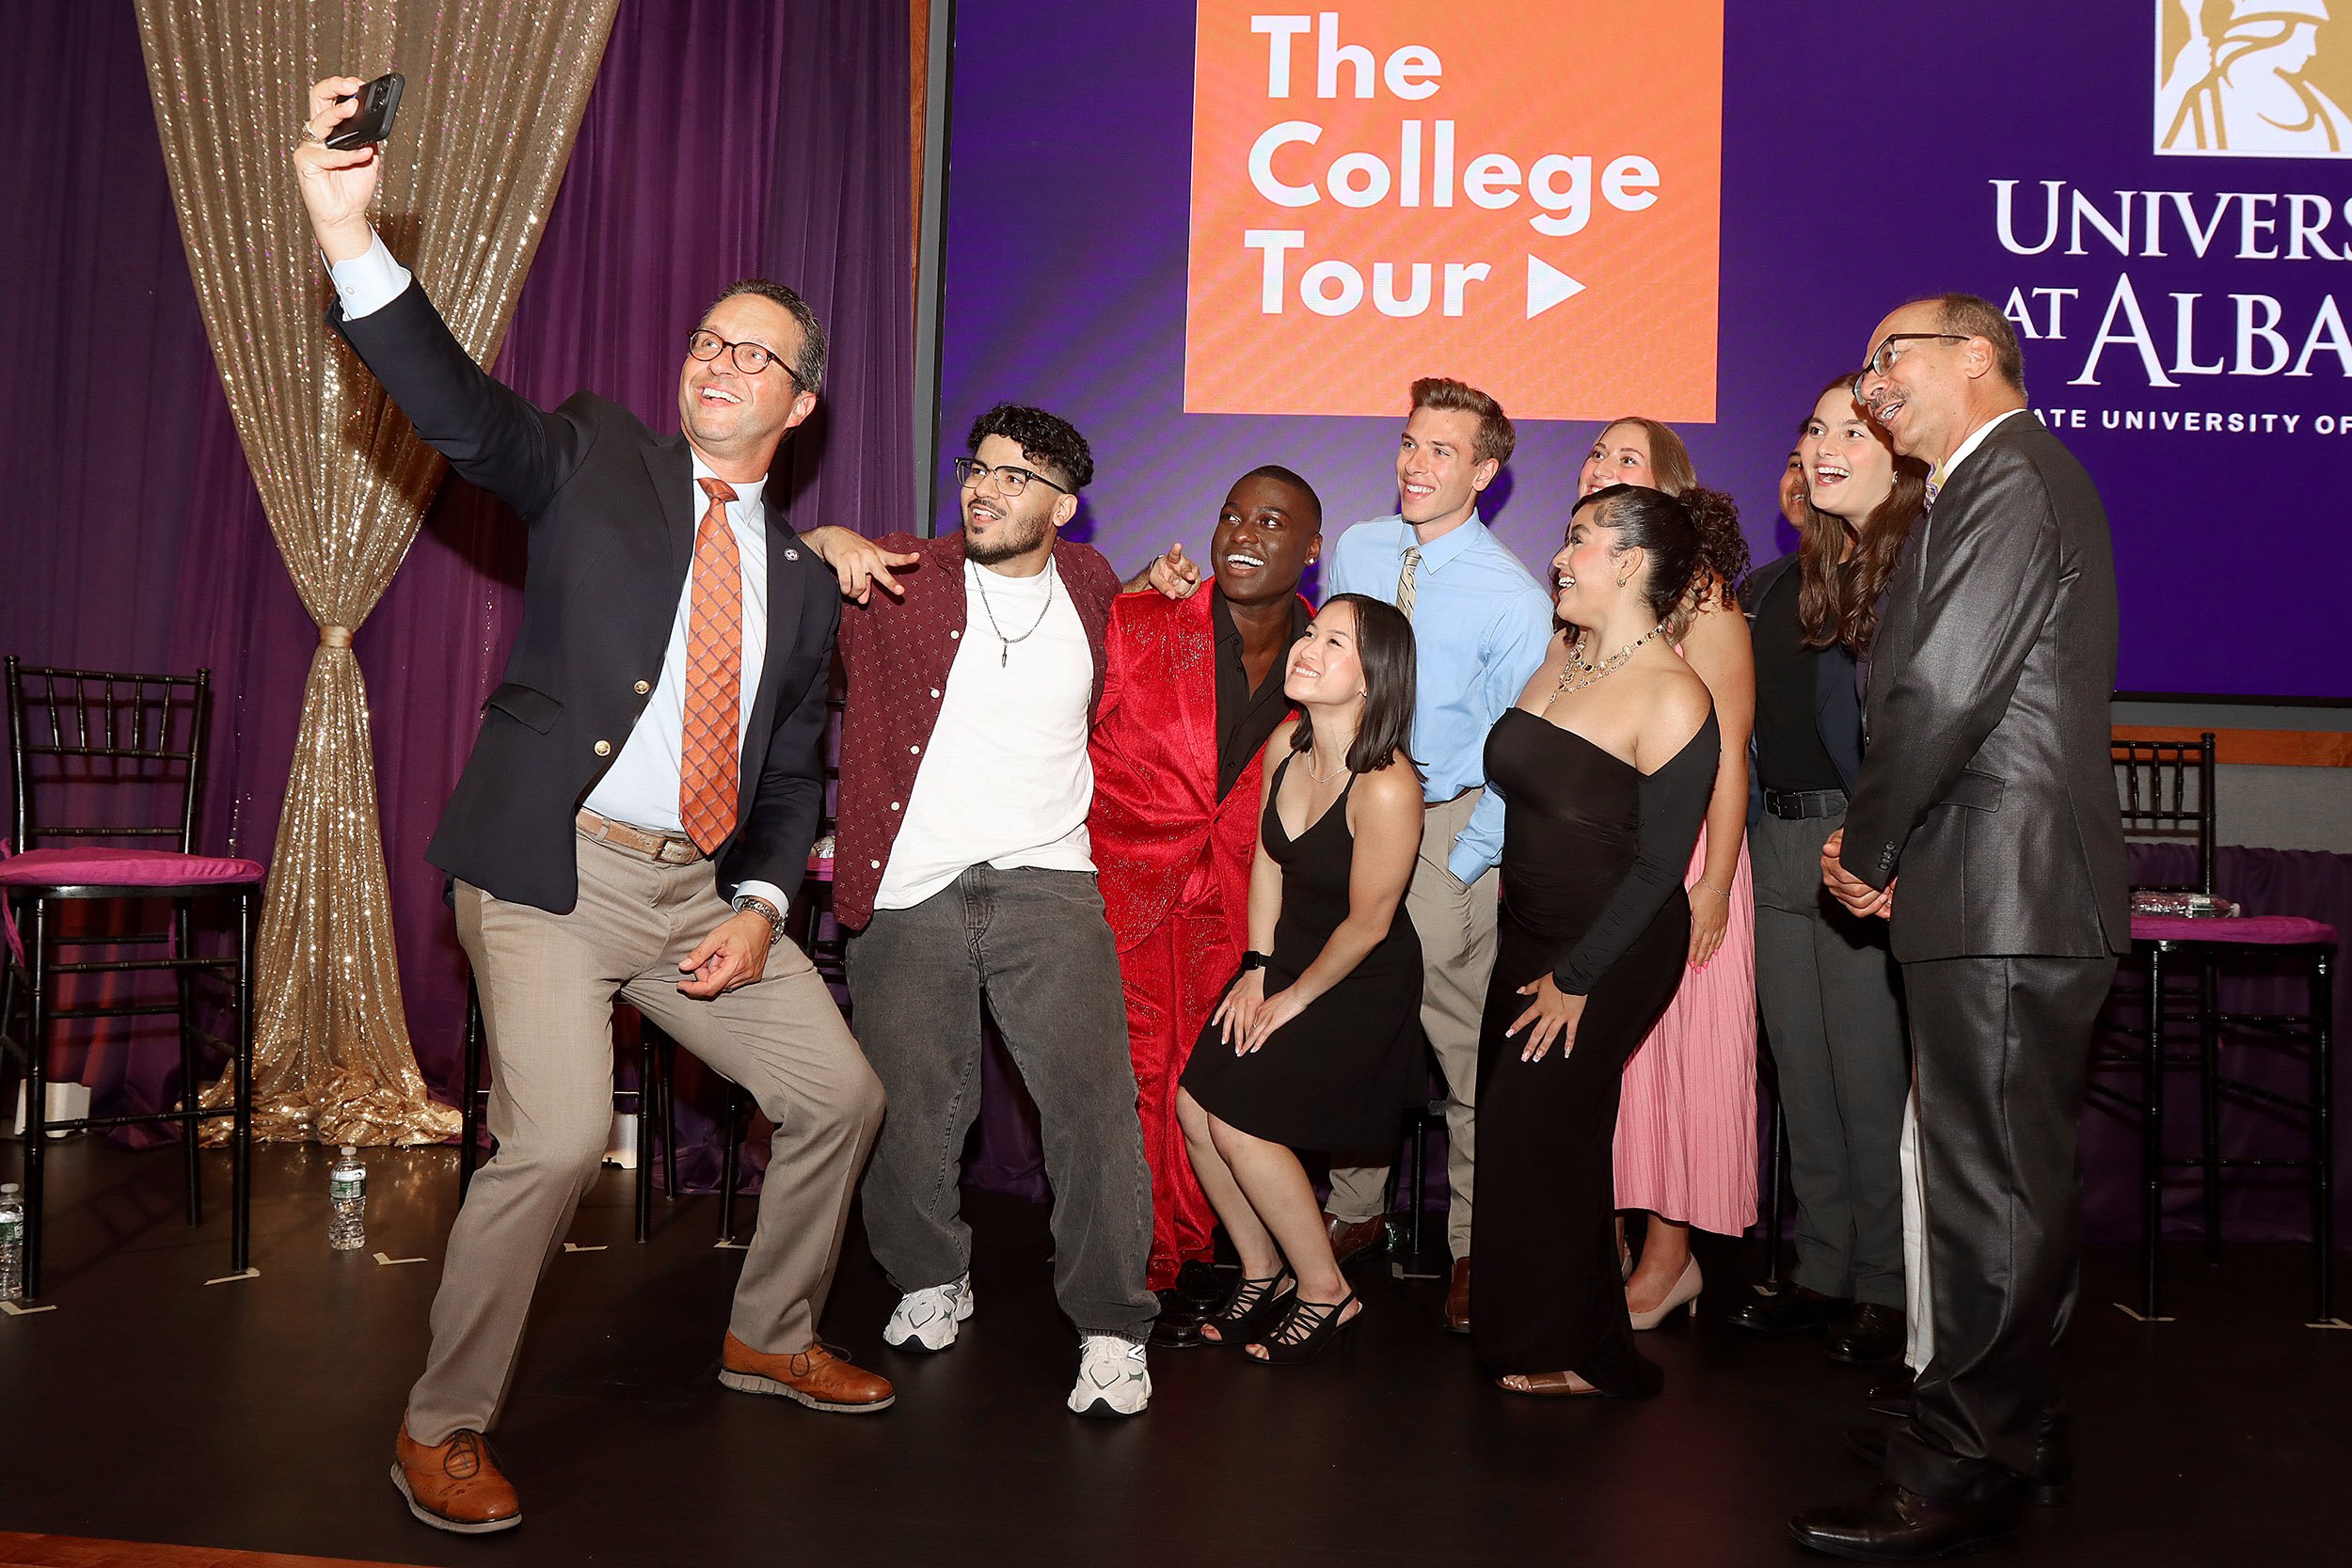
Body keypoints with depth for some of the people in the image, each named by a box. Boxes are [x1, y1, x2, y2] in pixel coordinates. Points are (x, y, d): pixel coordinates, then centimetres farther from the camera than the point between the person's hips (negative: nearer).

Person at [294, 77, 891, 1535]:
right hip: (553, 871, -5)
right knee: (558, 1140, -19)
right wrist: (351, 235, -31)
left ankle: (771, 1337, 33)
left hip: (704, 887, 6)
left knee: (843, 1095, 9)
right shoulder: (599, 458, 3)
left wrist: (761, 906, 0)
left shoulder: (803, 581, 13)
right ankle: (440, 1428, 3)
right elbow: (461, 406, -16)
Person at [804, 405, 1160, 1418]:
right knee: (910, 1115, 5)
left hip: (1045, 880, 1)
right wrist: (824, 541, -8)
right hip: (910, 889, 0)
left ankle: (1111, 1328, -1)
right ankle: (930, 1281, 32)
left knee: (1091, 1097, -13)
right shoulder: (896, 576, 6)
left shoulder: (1090, 583, 15)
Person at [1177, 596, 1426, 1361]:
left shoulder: (1386, 787, -30)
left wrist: (1294, 999, -7)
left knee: (1241, 1123, -10)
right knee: (1195, 1104, 0)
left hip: (1359, 985, -7)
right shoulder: (1287, 741, -6)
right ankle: (1263, 1271, 22)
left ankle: (1326, 1292, 12)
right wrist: (1255, 972, 4)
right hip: (1285, 959, 7)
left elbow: (1367, 924, -20)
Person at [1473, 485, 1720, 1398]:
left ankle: (1577, 1354, 18)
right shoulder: (1559, 655, 4)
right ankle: (1523, 1328, 30)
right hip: (1528, 929, 7)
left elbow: (1659, 864, -19)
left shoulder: (1672, 698, -20)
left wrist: (1576, 979, -15)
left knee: (1538, 1131, -1)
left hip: (1611, 954, -7)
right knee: (1508, 1124, 12)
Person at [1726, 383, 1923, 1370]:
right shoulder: (1773, 586, 15)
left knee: (1873, 1082, 0)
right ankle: (1822, 1270, 25)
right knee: (1801, 1078, 13)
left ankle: (1887, 1289, 15)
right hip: (1776, 851, 7)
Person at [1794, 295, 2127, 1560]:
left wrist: (1868, 848, -6)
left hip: (2000, 898, -11)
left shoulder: (2009, 482, -12)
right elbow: (1923, 689, 18)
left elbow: (1943, 693, -19)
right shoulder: (2005, 483, 21)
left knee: (1993, 1193, -4)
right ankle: (2015, 1430, 29)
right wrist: (1879, 846, 8)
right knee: (2014, 1183, 17)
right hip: (2008, 897, 11)